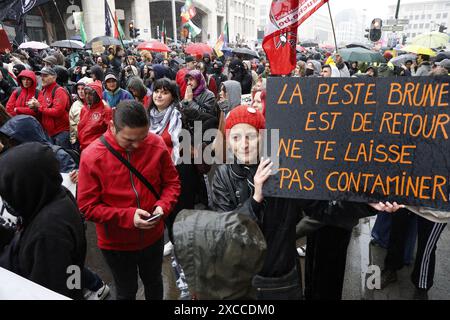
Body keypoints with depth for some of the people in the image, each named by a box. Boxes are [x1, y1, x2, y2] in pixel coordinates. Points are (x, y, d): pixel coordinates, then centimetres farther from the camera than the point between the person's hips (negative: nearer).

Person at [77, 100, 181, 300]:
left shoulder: (157, 145, -15)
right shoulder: (92, 157, -21)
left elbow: (172, 182, -3)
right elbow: (87, 207, -17)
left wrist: (163, 206, -22)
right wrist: (128, 217, -27)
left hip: (153, 235, 2)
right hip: (116, 242, -2)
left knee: (153, 282, 28)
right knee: (126, 291, 22)